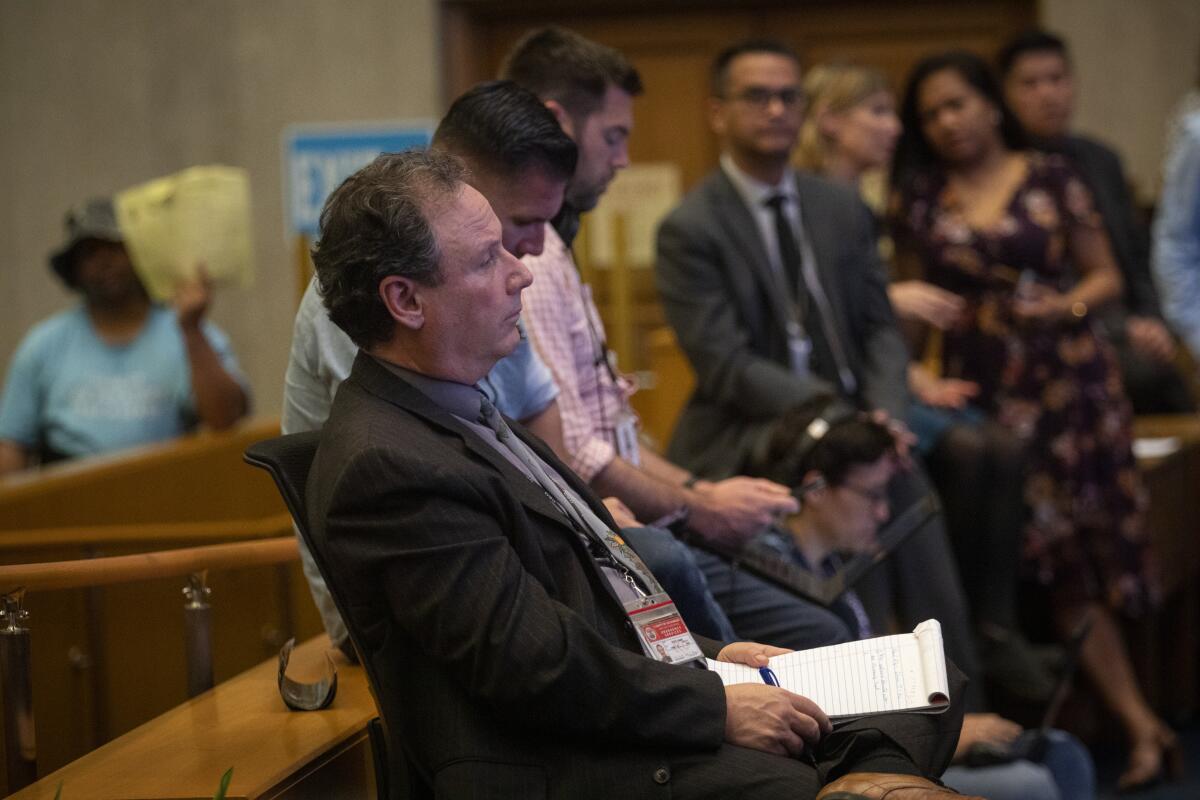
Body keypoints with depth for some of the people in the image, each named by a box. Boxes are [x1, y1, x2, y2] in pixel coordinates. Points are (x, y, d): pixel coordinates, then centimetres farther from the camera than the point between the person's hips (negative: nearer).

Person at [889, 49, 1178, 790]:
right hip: (985, 388, 1)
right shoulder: (923, 200, 8)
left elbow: (1106, 275, 5)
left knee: (1091, 541, -2)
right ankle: (1141, 723, 2)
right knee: (1057, 554, -1)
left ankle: (1137, 719, 6)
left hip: (1069, 376, -1)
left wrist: (1070, 304, -14)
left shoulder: (1051, 178, 3)